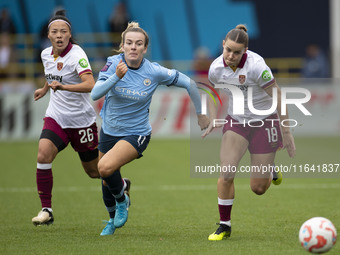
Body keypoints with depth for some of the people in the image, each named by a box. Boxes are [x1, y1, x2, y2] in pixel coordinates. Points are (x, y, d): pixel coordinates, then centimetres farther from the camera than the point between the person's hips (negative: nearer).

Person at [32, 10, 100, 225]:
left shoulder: (77, 55, -20)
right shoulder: (46, 54, 2)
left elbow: (90, 85, -35)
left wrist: (62, 86, -44)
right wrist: (45, 89, 35)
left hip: (81, 120, -5)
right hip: (56, 117, 5)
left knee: (94, 171, 8)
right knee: (43, 155, -20)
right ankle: (46, 210, -12)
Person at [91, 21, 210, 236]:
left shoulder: (155, 72, -17)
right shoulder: (113, 64, -14)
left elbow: (189, 83, -5)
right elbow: (95, 94, -26)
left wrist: (200, 114, 4)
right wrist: (116, 77, -40)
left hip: (137, 134, -4)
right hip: (109, 130, 4)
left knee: (106, 167, -29)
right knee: (106, 180, 17)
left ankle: (122, 200, 2)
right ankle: (113, 220, 48)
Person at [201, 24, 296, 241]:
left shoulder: (256, 66, -27)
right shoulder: (216, 68, -12)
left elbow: (278, 97, -19)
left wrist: (286, 132, -17)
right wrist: (213, 120, -2)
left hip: (264, 122, -3)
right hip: (236, 121, 3)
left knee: (258, 189, 0)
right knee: (226, 173, -17)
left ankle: (269, 171, 38)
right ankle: (225, 226, 1)